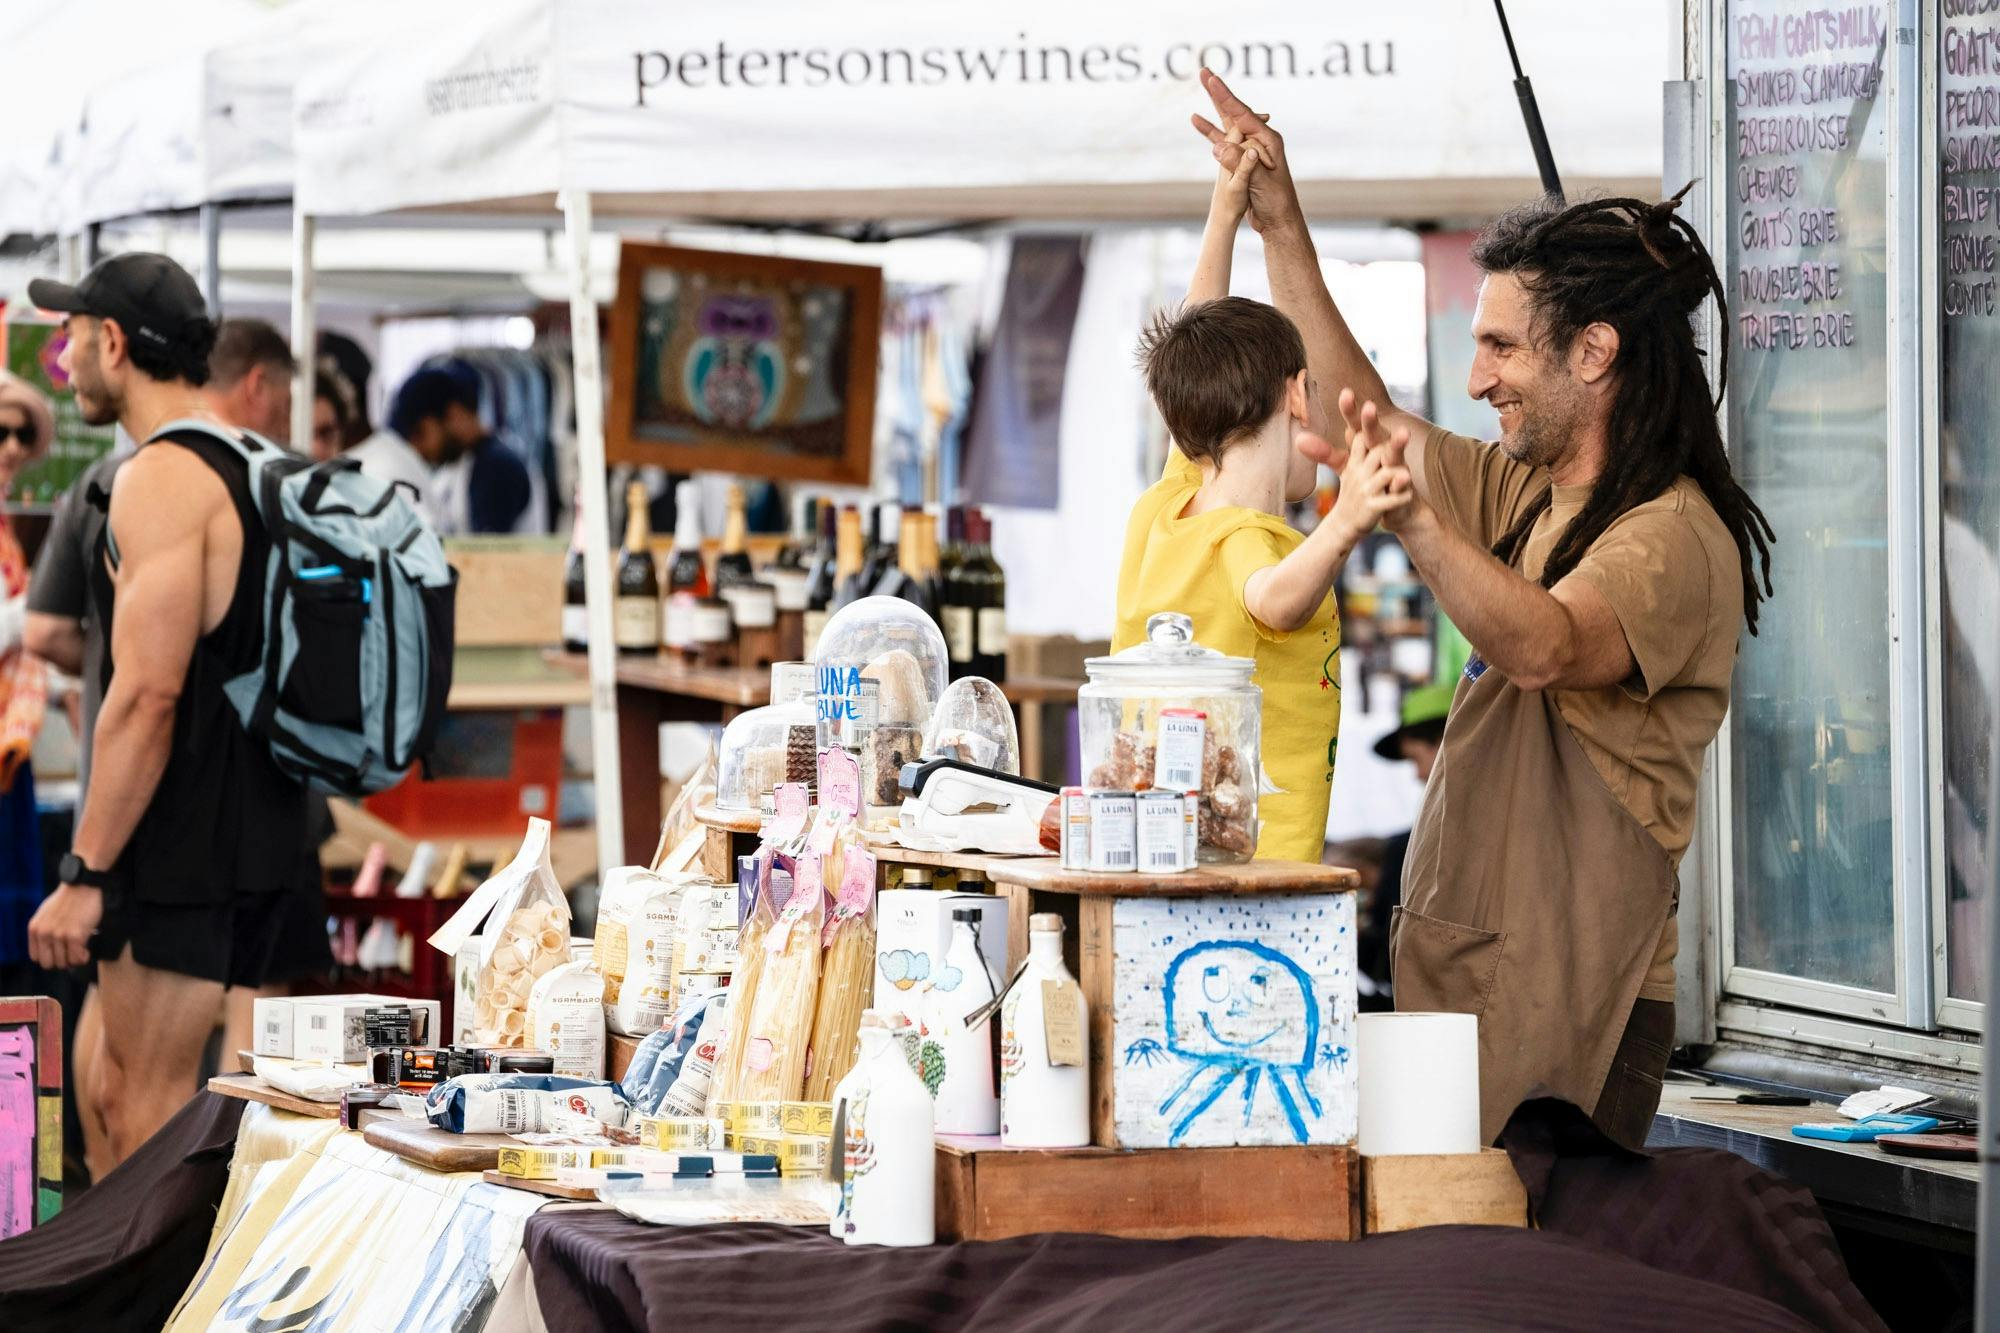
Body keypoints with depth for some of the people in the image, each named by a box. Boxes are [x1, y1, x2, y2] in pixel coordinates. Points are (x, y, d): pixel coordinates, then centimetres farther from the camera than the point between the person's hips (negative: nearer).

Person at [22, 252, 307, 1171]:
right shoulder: (247, 471, 17)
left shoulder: (162, 476, -14)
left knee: (149, 1108, -4)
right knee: (113, 1086, 15)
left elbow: (148, 692, -22)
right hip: (250, 836, 10)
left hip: (185, 845, -10)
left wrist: (85, 875, -20)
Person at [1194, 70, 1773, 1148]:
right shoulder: (1528, 494, 15)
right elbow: (1369, 419, 26)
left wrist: (1414, 521, -49)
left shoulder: (1675, 536, -14)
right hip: (1466, 975, 9)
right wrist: (1281, 230, 22)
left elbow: (1544, 647, -32)